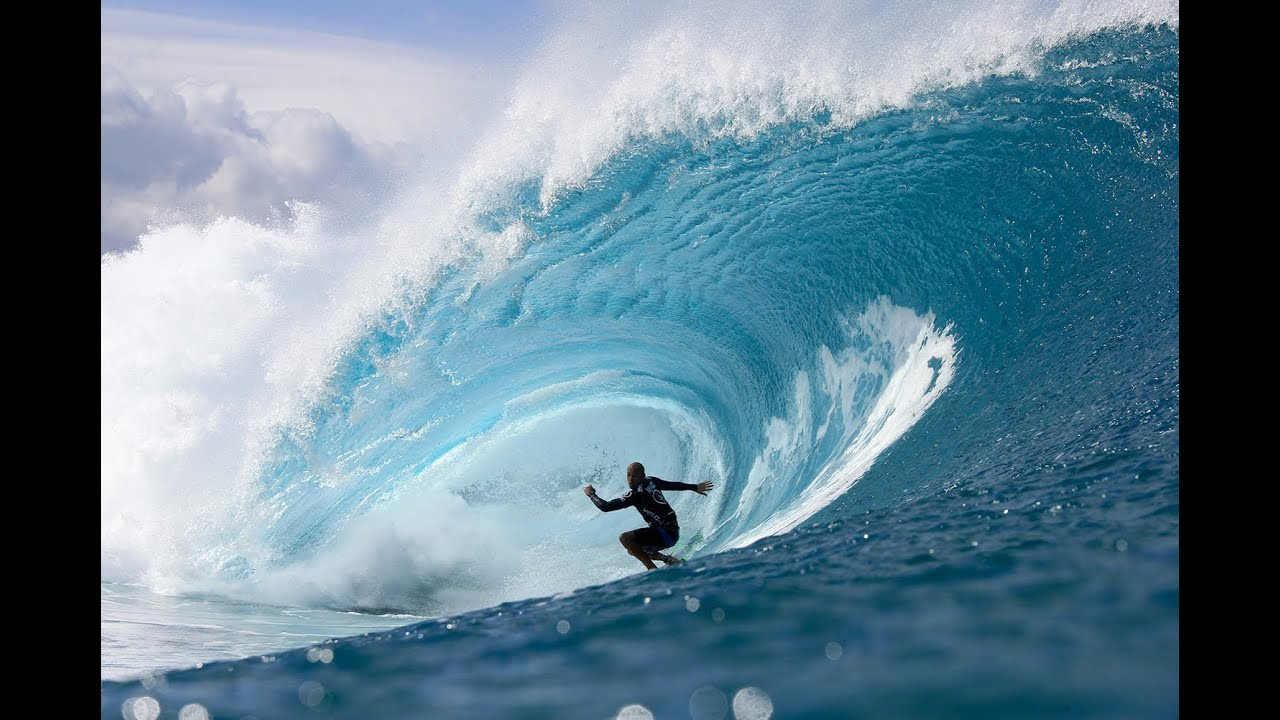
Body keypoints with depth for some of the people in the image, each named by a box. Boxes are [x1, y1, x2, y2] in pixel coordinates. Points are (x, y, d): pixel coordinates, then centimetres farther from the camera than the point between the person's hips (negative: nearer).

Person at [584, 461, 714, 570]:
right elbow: (674, 485, 20)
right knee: (632, 549, 18)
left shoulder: (637, 494, -19)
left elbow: (605, 507, -18)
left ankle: (653, 569, -21)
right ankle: (669, 560, 15)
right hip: (672, 531, 10)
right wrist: (695, 488, 35)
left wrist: (591, 494, 0)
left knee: (625, 538, -22)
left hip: (667, 534, -10)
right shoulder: (650, 481, 5)